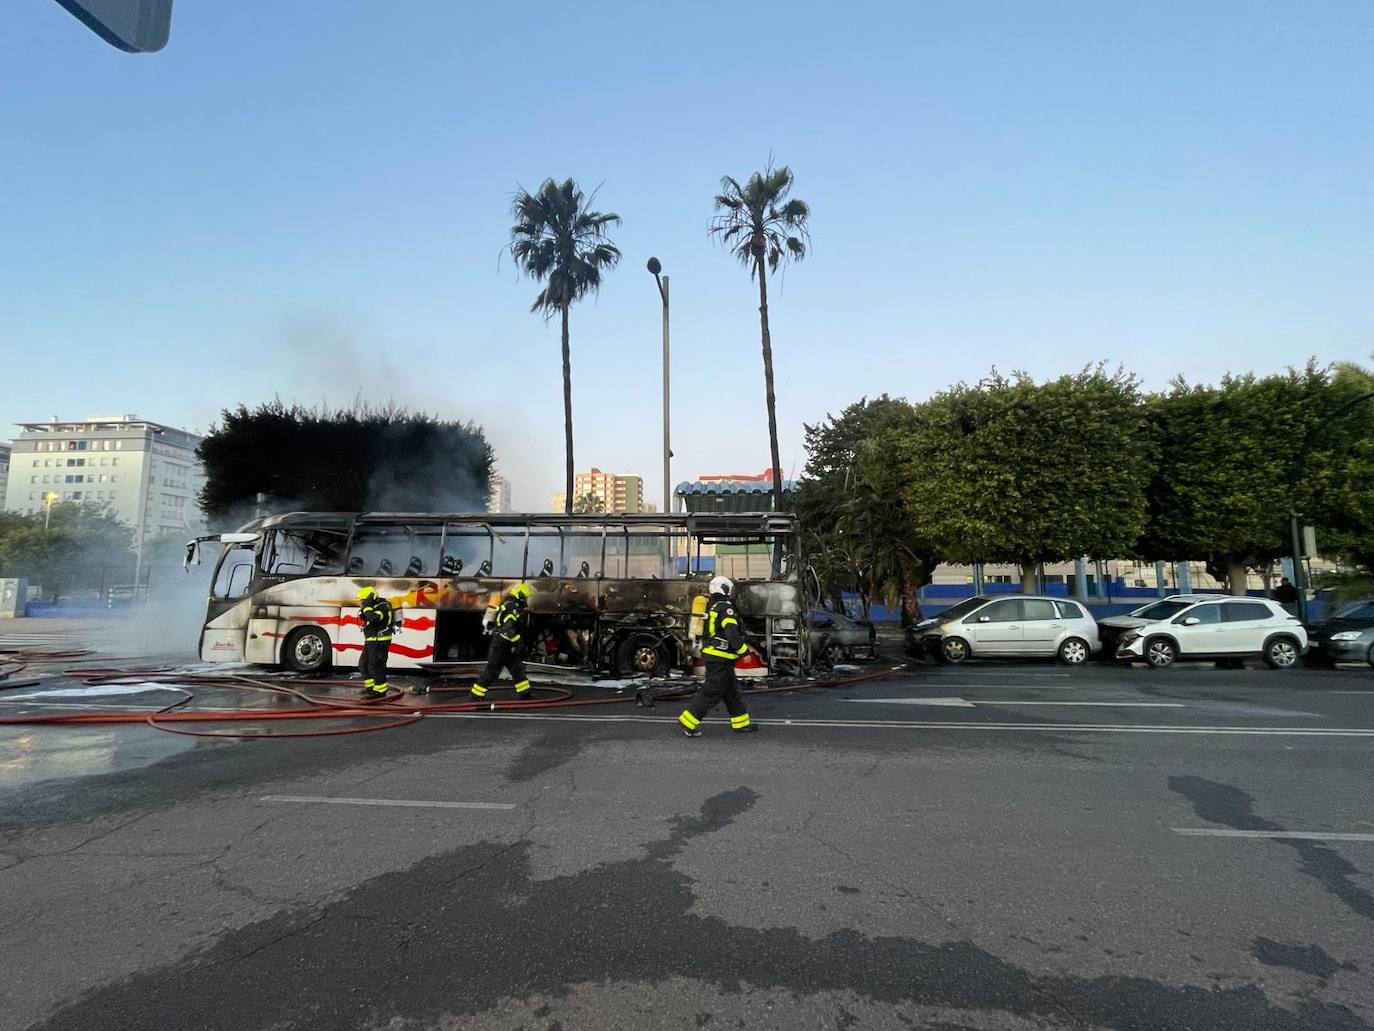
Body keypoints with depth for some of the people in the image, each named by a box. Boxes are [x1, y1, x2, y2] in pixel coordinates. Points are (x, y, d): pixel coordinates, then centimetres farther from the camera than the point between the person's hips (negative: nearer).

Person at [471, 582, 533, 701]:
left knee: (517, 668, 8)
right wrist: (518, 642, -22)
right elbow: (508, 628, -27)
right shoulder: (512, 606, -16)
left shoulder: (510, 605, 16)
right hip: (500, 644, -10)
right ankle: (476, 695, 3)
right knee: (492, 670, -5)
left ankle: (524, 693, 11)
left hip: (507, 645, 10)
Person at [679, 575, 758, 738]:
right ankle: (688, 721, -3)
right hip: (720, 657, -10)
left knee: (731, 690, 14)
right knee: (712, 691, -5)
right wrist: (743, 649, -12)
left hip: (710, 654, 10)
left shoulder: (710, 606, 14)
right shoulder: (725, 607, -15)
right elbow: (731, 632, -22)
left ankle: (741, 723, 20)